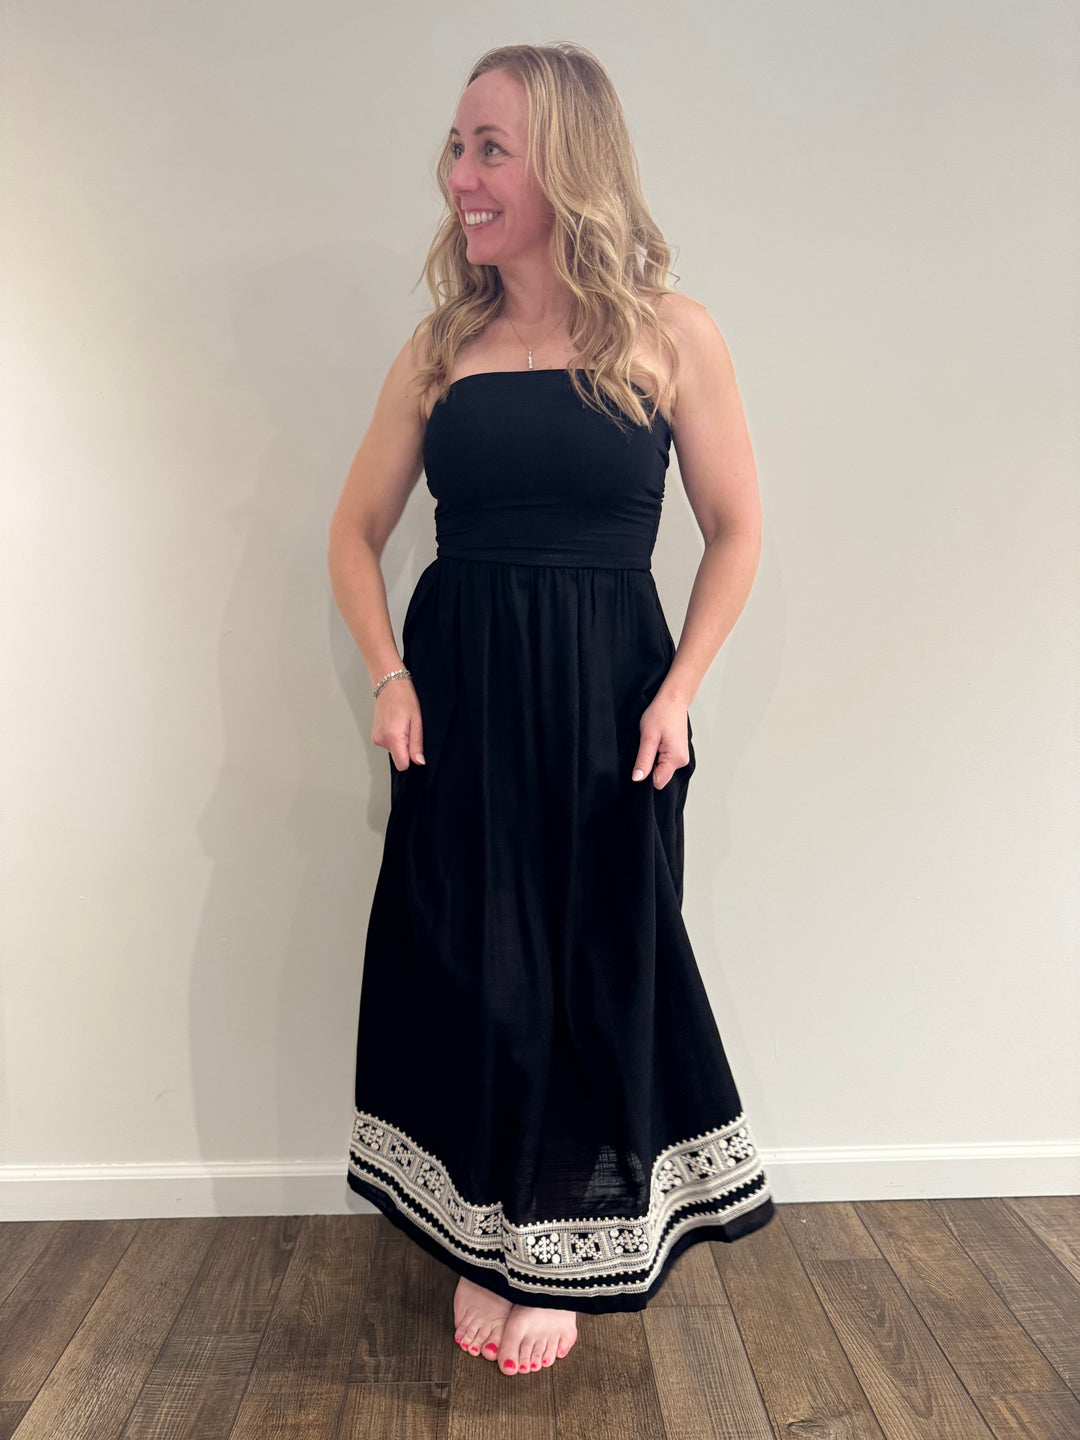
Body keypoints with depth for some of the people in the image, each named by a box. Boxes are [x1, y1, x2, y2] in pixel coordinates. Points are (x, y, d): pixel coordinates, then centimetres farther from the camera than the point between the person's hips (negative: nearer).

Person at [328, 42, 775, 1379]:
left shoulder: (669, 334, -1)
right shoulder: (440, 345, 7)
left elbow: (735, 530, 2)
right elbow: (356, 532, 10)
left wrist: (677, 692, -9)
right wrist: (389, 677, -3)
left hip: (605, 701, -2)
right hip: (458, 701, 3)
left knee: (595, 962, 9)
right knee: (467, 962, 9)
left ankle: (561, 1252, 33)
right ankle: (483, 1238, 32)